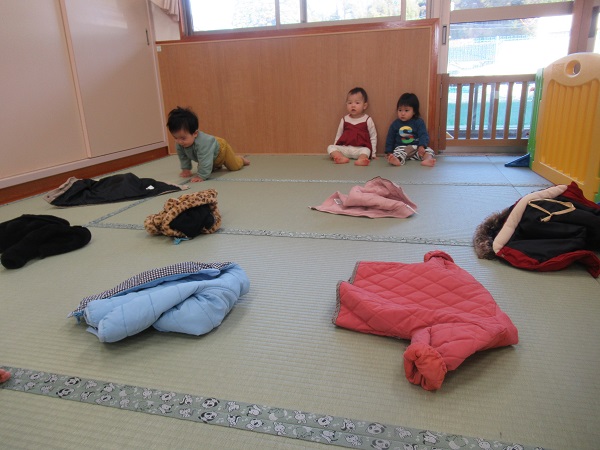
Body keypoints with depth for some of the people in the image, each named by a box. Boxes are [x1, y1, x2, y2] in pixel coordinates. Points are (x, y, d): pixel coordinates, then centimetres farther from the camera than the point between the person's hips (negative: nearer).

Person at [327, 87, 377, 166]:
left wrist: (373, 153, 4)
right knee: (330, 147, -19)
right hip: (345, 148, 3)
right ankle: (342, 158, -43)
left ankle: (361, 159, -63)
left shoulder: (367, 120, 5)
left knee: (366, 151, -34)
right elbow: (338, 136, 19)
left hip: (360, 149, -3)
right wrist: (334, 153, 14)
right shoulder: (344, 119, 11)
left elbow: (373, 137, 9)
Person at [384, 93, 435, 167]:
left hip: (417, 147, 1)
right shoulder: (395, 124, 8)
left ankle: (427, 159, -55)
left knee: (429, 151, -24)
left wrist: (422, 146, -24)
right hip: (401, 147, -1)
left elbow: (424, 135, -6)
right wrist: (389, 152, 9)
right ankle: (397, 160, -65)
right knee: (397, 152, -33)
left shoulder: (419, 122, 4)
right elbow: (390, 139, 14)